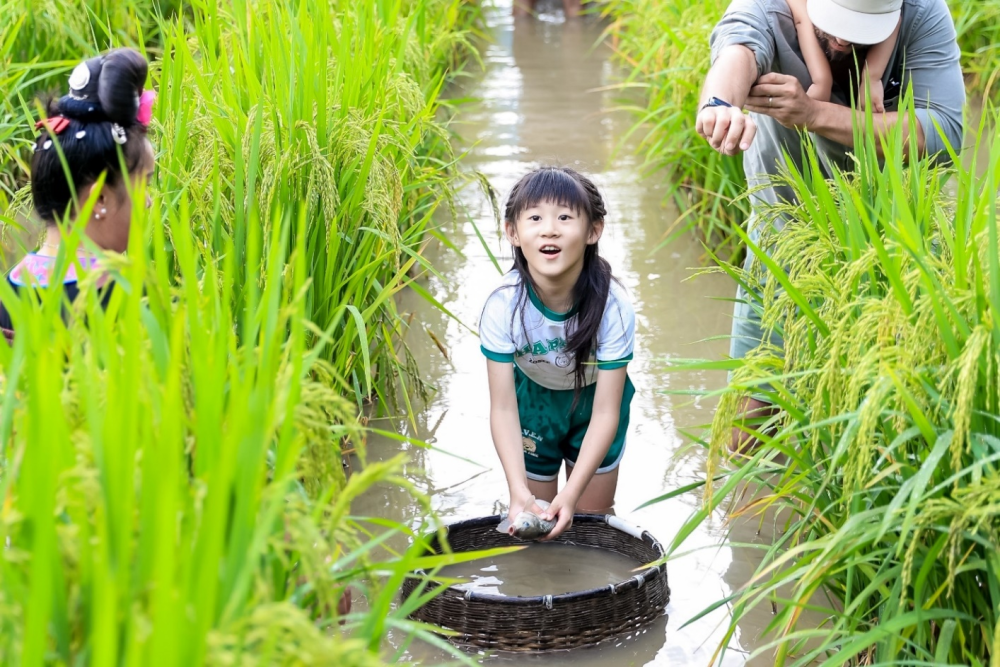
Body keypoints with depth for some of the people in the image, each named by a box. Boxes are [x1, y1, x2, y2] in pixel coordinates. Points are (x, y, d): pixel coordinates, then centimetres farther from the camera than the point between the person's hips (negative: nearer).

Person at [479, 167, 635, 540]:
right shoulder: (503, 306, -34)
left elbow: (605, 413, -29)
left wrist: (571, 493, -38)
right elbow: (503, 409, -27)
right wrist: (519, 491, -40)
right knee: (535, 520, 10)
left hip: (593, 400, 0)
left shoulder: (612, 307, -35)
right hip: (534, 401, 0)